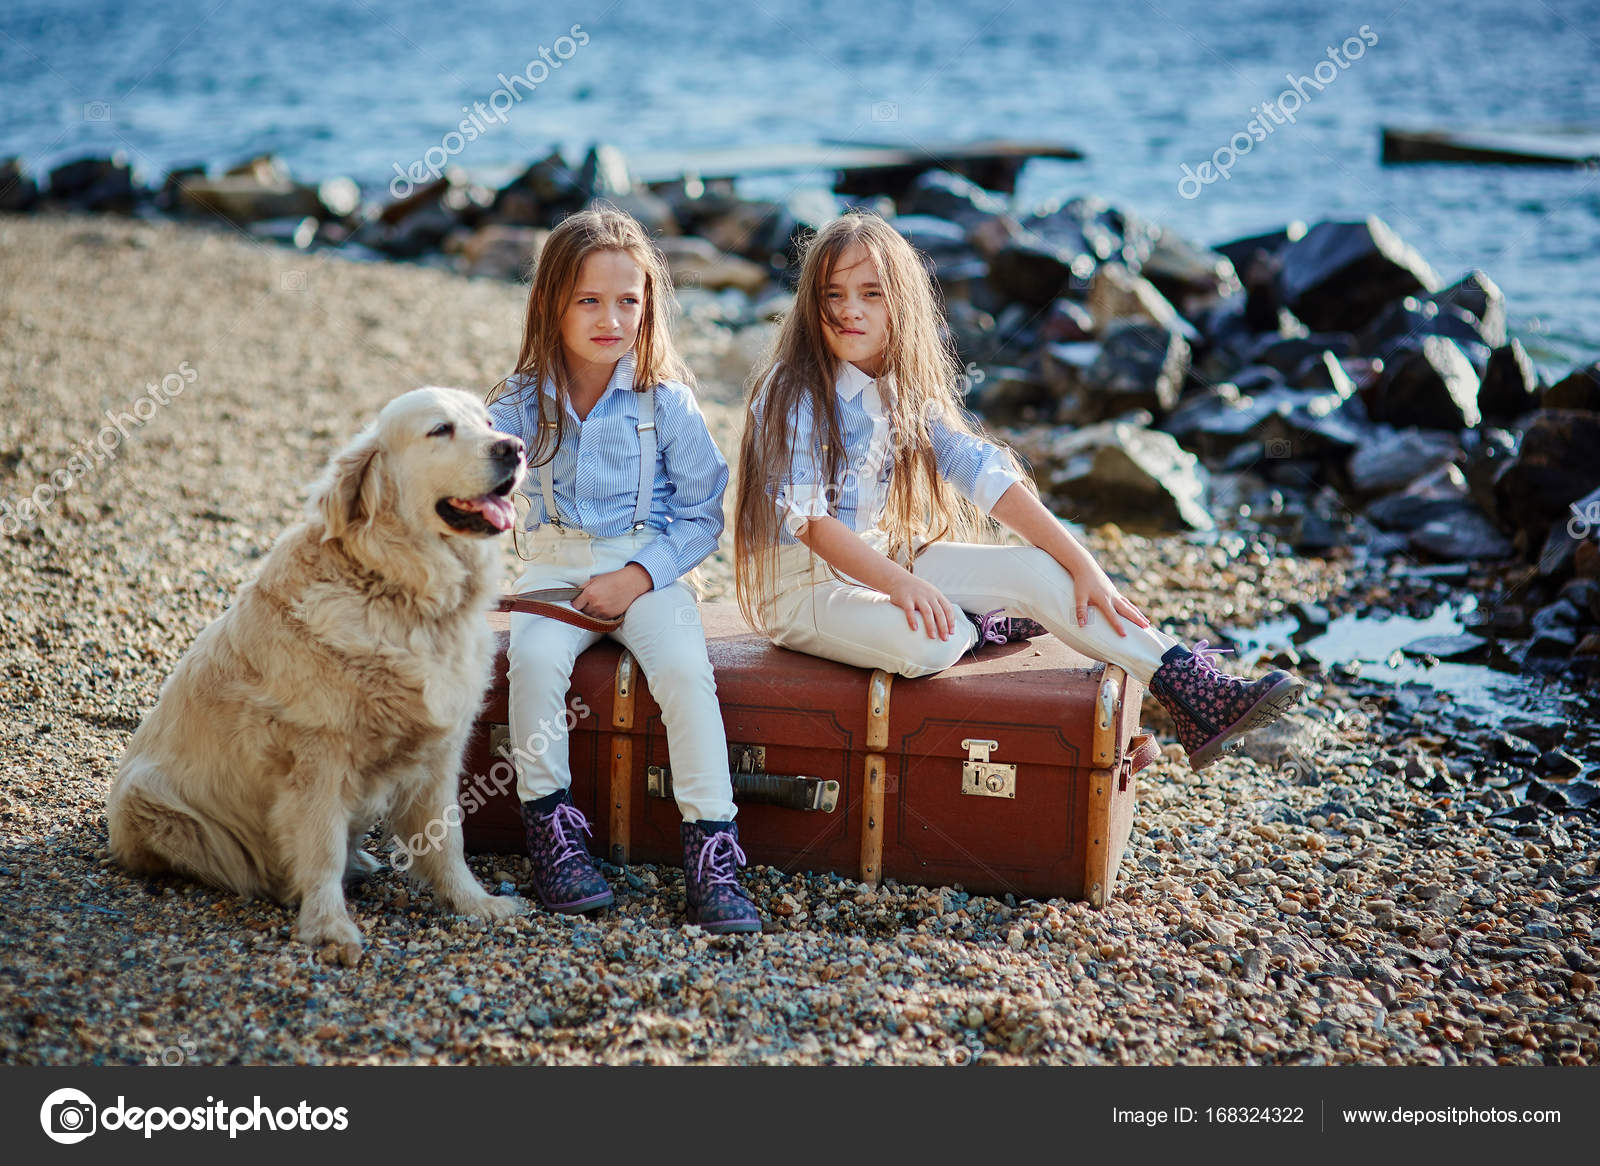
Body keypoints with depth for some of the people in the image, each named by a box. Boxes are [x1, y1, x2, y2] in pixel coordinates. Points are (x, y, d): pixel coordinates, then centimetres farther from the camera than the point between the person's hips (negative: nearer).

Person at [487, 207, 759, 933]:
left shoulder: (665, 401, -5)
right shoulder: (519, 403, 0)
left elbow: (703, 513, -2)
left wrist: (639, 577, -14)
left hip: (648, 569, -1)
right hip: (554, 568, 1)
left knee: (685, 670, -27)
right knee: (534, 661, -29)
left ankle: (711, 851, -20)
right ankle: (550, 831, -13)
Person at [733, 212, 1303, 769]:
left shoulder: (908, 388, 3)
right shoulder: (792, 393, -17)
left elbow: (984, 472, -2)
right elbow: (807, 517, -26)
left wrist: (1082, 564, -10)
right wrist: (898, 583, -40)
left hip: (886, 554, 7)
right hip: (802, 583, -6)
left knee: (1038, 571, -11)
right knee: (924, 642, -36)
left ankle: (1198, 697, -12)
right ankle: (983, 625, 1)